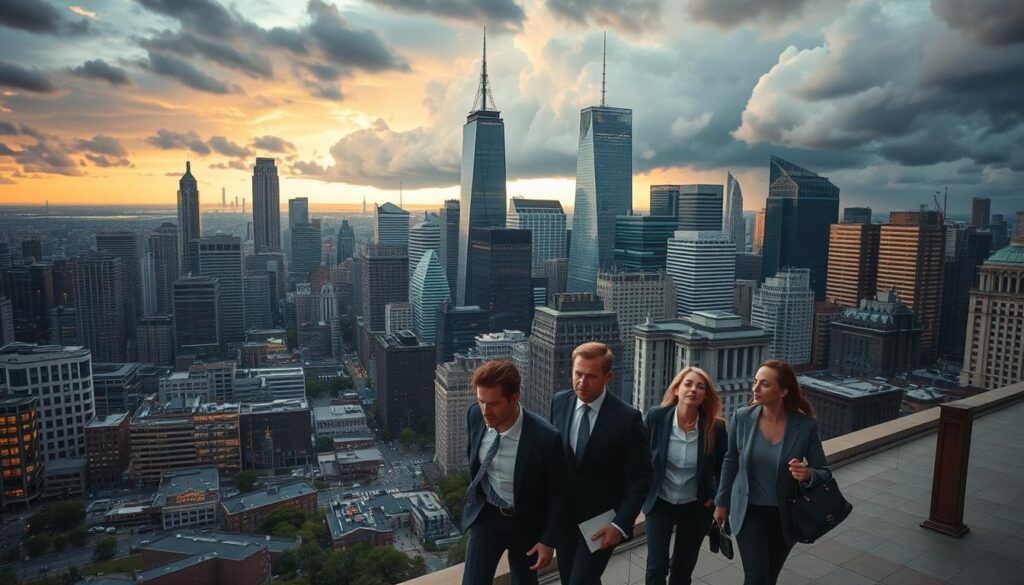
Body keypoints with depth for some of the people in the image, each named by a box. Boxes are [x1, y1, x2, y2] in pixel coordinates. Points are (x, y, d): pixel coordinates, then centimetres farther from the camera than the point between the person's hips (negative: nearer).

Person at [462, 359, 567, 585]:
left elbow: (558, 493, -15)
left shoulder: (546, 438, -30)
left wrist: (549, 540, -10)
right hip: (485, 515, 2)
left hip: (525, 523, -2)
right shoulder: (475, 415, -17)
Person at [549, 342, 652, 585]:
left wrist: (621, 524, -18)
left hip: (601, 520, -4)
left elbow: (640, 477, -13)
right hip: (563, 515, 5)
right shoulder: (559, 402, -5)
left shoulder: (627, 418, -18)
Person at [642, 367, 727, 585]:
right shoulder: (655, 416, -16)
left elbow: (724, 467, 2)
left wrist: (716, 499, 1)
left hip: (695, 508, 1)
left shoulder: (715, 427, -15)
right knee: (656, 567, -3)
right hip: (659, 503, -1)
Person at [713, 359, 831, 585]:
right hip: (749, 512, 0)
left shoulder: (805, 425, -15)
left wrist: (807, 474, -29)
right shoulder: (741, 417, -12)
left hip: (784, 516, 1)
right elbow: (730, 462, 2)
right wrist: (722, 503, 9)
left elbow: (824, 472, -6)